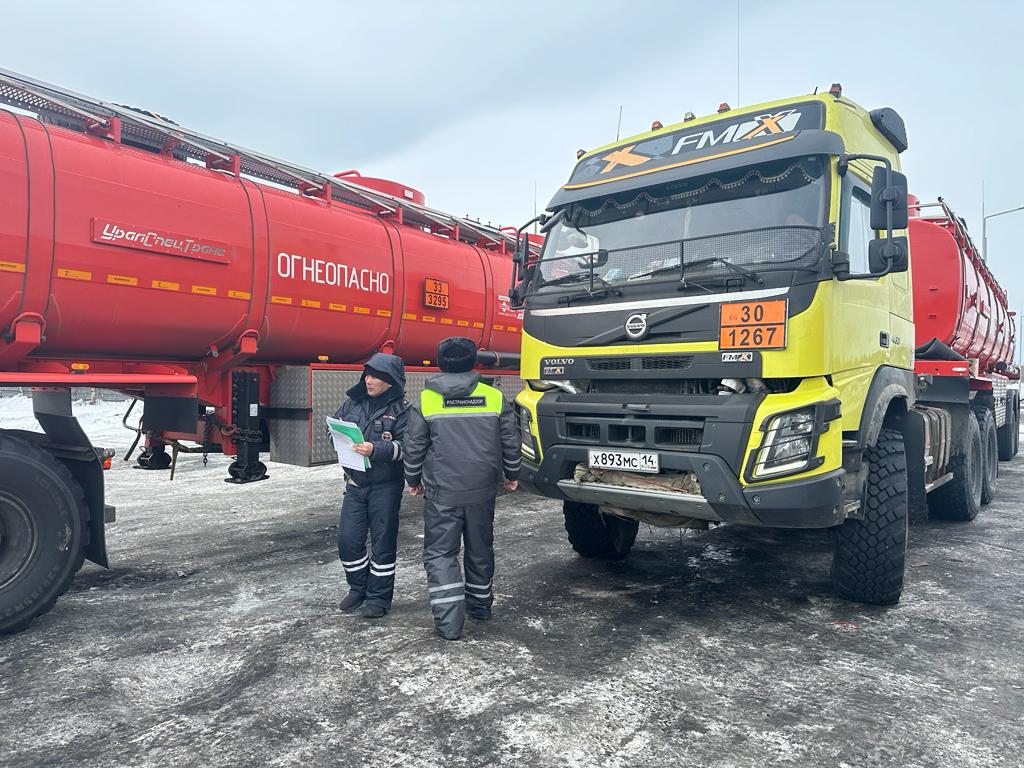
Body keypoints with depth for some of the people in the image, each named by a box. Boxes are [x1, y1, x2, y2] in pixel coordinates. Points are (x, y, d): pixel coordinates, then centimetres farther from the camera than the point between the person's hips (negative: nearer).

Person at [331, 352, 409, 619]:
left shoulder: (402, 409, -11)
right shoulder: (354, 401, 6)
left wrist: (376, 450, -30)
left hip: (385, 487, -5)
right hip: (355, 484, 5)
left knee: (383, 542, 6)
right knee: (348, 539, 8)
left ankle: (379, 597, 21)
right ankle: (358, 588, 31)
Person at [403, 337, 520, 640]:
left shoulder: (426, 400, -6)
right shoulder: (494, 397, -2)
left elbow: (414, 447, 0)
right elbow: (510, 441, 5)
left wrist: (413, 480, 15)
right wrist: (512, 474, 20)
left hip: (442, 492, -2)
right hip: (483, 490, 3)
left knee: (440, 553, 6)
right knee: (480, 549, 19)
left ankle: (449, 621, -1)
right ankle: (480, 604, 34)